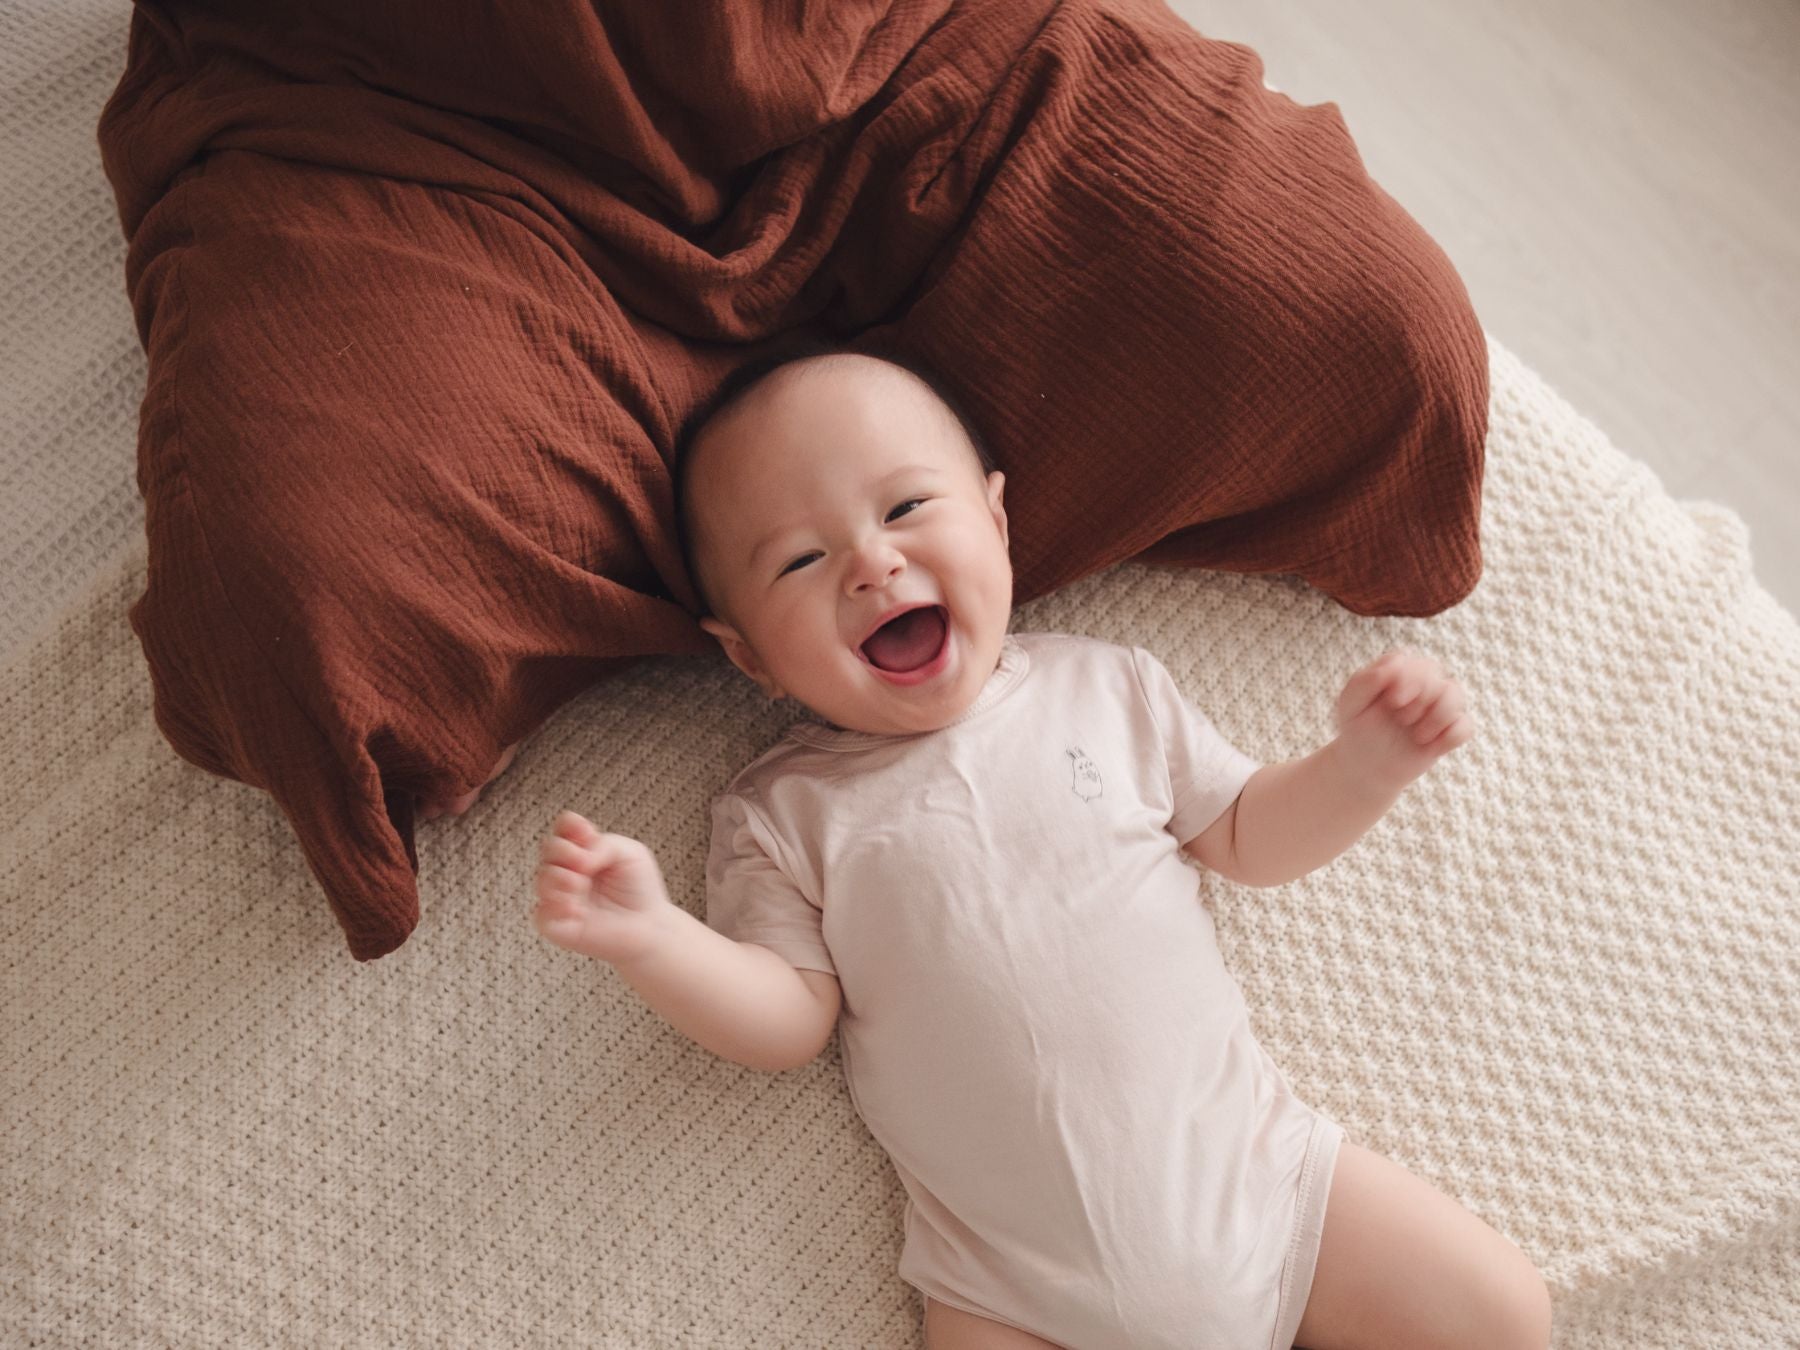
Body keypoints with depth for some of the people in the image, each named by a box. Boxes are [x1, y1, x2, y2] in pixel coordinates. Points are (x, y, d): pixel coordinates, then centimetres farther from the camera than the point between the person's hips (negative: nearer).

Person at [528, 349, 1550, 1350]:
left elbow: (1253, 839, 11)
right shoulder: (782, 814, 1)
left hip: (1256, 1171, 1)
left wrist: (1369, 759, -6)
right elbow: (790, 1021, -3)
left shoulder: (1109, 687, 5)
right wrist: (650, 936, -20)